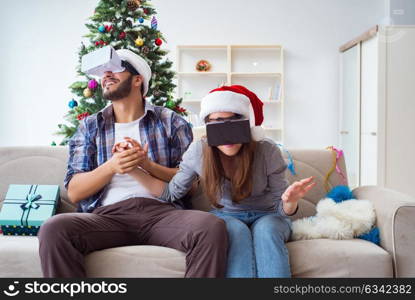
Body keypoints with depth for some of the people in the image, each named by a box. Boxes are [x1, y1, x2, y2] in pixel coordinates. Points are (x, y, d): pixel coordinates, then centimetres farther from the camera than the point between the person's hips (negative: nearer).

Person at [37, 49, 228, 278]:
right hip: (108, 214, 1)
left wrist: (148, 165, -9)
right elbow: (74, 192, 9)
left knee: (212, 227, -32)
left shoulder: (171, 122, 14)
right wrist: (111, 167, -10)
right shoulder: (89, 126, 18)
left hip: (161, 211, 0)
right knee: (53, 229, -30)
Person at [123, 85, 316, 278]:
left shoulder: (267, 151, -17)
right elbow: (172, 193, -2)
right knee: (237, 230, -34)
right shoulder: (198, 151, -12)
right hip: (225, 217, 1)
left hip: (266, 216, 0)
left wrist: (290, 202, -36)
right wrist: (135, 170, -15)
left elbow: (281, 208, -10)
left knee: (266, 229, -35)